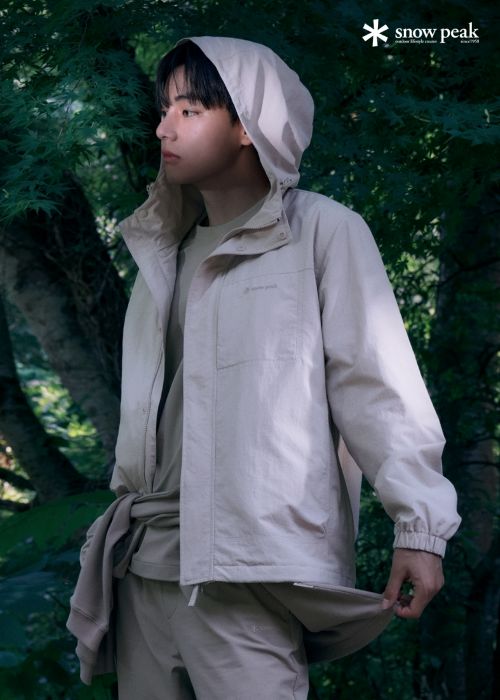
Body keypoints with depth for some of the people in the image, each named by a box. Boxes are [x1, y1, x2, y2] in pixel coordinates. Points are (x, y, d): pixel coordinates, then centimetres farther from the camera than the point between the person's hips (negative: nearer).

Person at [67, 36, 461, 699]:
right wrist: (128, 506, 16)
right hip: (145, 562, 7)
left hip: (245, 570, -7)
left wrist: (419, 523, -13)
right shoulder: (167, 252, 20)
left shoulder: (322, 231, 0)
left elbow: (375, 384, -7)